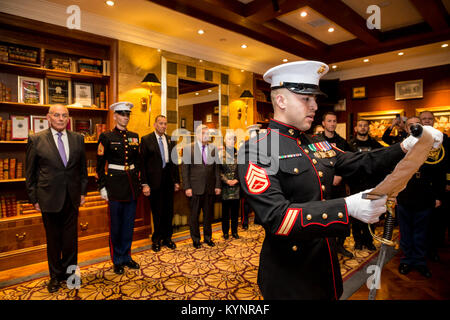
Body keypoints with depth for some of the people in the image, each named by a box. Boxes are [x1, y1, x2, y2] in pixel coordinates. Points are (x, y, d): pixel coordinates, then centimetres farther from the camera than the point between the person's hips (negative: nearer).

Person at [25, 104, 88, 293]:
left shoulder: (77, 139, 4)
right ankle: (55, 276, 30)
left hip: (72, 198, 2)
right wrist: (34, 198, -1)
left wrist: (82, 191, 6)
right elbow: (30, 173, 1)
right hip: (49, 198, -2)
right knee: (53, 240, 12)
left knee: (71, 238, 12)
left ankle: (70, 273, 30)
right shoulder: (36, 140, -3)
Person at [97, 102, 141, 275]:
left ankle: (126, 257, 28)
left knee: (129, 223, 13)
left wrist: (139, 182, 12)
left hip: (132, 185, 5)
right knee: (116, 224, 6)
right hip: (115, 184, -4)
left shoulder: (134, 136, 9)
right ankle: (117, 261, 22)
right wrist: (102, 187, -8)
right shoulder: (106, 137, -4)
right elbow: (100, 164, -4)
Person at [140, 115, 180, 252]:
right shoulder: (146, 139, -3)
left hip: (169, 181, 4)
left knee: (168, 211, 11)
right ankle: (156, 240, 26)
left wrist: (176, 181, 8)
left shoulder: (171, 140, 9)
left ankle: (167, 238, 28)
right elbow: (142, 163, -7)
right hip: (155, 181, -4)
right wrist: (144, 184, -11)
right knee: (157, 213, 7)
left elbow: (175, 161, 12)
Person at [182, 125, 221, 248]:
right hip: (195, 188, -2)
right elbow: (185, 169, -4)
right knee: (194, 215, 9)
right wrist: (187, 187, -9)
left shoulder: (213, 148, 6)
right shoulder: (188, 148, -2)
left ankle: (208, 237, 31)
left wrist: (218, 185, 2)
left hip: (210, 188, 3)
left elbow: (216, 168, 7)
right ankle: (196, 239, 26)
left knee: (209, 214, 13)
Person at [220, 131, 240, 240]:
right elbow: (218, 170, -3)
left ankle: (234, 231, 22)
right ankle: (225, 232, 19)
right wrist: (226, 181, -11)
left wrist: (237, 180, -6)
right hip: (225, 187, -2)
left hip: (236, 186, 2)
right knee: (225, 210, 7)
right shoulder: (220, 153, -1)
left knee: (235, 210, 9)